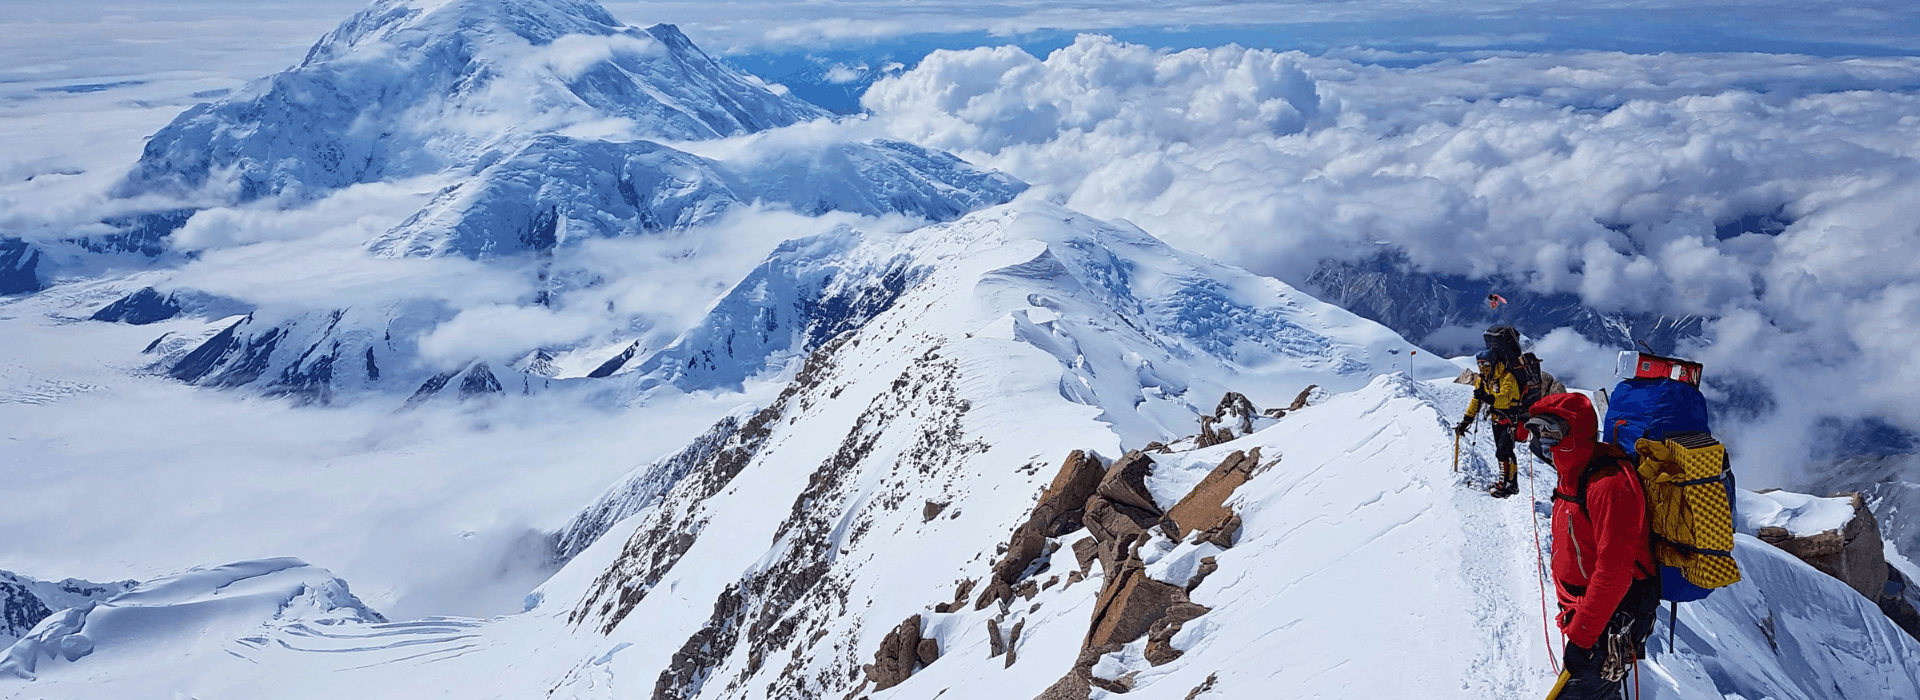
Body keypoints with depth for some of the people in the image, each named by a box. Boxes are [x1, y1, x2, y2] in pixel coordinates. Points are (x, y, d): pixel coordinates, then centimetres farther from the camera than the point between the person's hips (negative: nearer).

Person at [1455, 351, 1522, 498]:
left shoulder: (1507, 378, -17)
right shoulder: (1482, 381, 7)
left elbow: (1504, 398, -33)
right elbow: (1475, 402, 12)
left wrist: (1489, 398, -49)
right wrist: (1466, 421, 6)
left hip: (1510, 420, -8)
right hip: (1496, 420, 8)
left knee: (1503, 452, -17)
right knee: (1502, 452, 12)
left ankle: (1505, 484, -15)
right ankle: (1512, 485, 20)